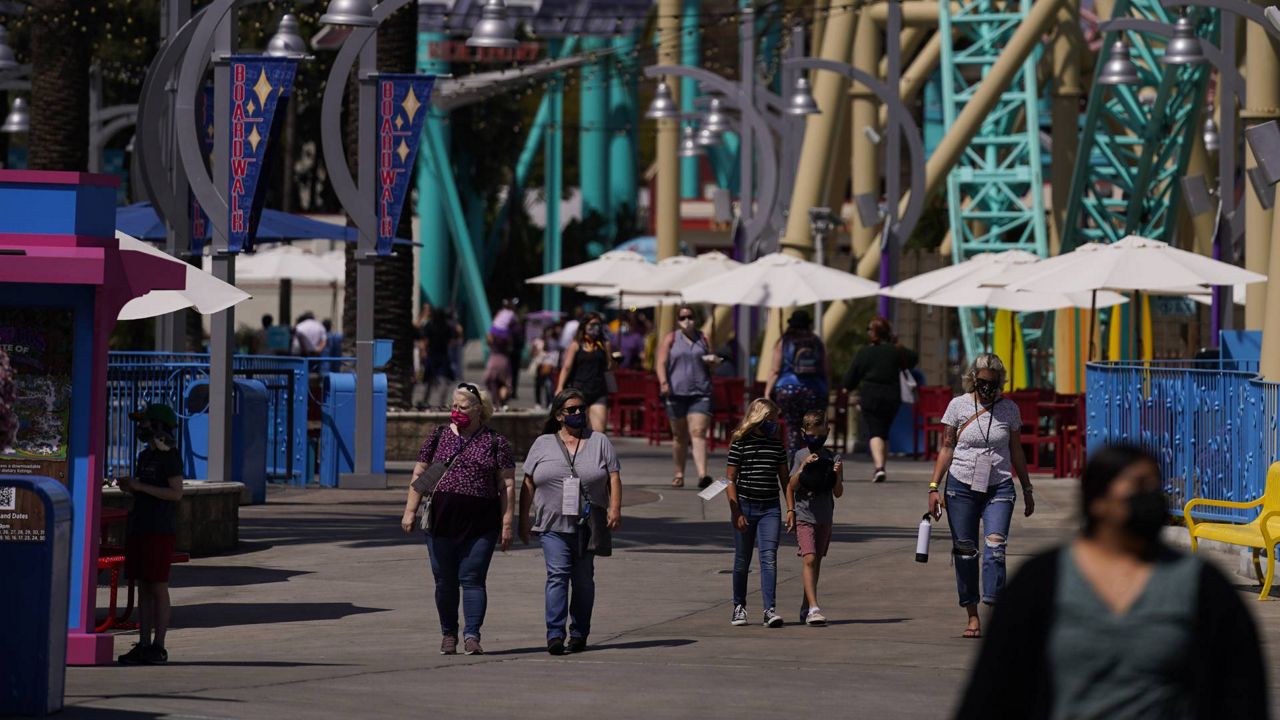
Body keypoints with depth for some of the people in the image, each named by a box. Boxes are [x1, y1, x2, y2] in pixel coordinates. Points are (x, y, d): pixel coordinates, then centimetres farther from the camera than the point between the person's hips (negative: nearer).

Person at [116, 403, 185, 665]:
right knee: (143, 588, 7)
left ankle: (158, 647, -2)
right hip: (139, 527, 8)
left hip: (160, 531, -8)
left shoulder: (170, 456, -9)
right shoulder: (145, 456, 17)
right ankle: (143, 645, 9)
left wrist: (140, 486, -18)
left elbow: (176, 493, -15)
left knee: (158, 588, -5)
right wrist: (128, 487, 4)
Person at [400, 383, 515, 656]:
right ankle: (448, 634, 18)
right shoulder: (439, 437, 9)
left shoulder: (495, 443, 3)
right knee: (445, 581, 7)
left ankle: (472, 635, -7)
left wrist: (506, 524, -3)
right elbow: (419, 475, 11)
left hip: (480, 525, -2)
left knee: (473, 580, -6)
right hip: (441, 521, 2)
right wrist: (410, 510, 2)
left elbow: (507, 485, 3)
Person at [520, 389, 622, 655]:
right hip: (553, 525, -1)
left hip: (588, 525, 1)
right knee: (557, 575, -14)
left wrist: (615, 509, -10)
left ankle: (579, 634, 15)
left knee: (583, 579, 6)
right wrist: (523, 519, 7)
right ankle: (555, 635, -19)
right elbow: (528, 484, 10)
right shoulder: (543, 444, 9)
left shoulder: (599, 442, 9)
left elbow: (614, 478, 3)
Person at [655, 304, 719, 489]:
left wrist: (713, 361, -3)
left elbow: (712, 365, 22)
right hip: (677, 392, 0)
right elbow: (661, 363, -1)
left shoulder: (703, 339, 13)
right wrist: (663, 382, -19)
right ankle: (679, 474, 20)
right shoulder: (671, 339, 8)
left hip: (700, 393, 0)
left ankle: (702, 474, -25)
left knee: (698, 432, -13)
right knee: (680, 436, 8)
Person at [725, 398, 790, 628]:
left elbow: (784, 479, 15)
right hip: (745, 506, -2)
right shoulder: (740, 443, -3)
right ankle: (739, 607, 24)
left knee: (769, 557, -11)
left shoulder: (777, 445, 9)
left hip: (770, 508, 2)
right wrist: (736, 512, -10)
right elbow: (730, 480, -3)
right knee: (742, 560, 8)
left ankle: (770, 609, -17)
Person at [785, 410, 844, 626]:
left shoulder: (832, 459, 2)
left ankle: (806, 608, 23)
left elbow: (838, 493, 1)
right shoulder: (800, 456, 0)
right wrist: (803, 467, -16)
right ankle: (813, 608, -23)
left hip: (824, 518, 3)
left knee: (816, 562, 11)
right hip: (804, 516, -3)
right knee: (809, 560, -16)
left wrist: (838, 475, -16)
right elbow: (791, 486, -2)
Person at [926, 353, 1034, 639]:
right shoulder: (958, 405, 1)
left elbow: (1016, 451, 14)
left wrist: (1027, 489, 17)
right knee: (964, 551, 2)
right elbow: (946, 448, 4)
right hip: (962, 486, 0)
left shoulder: (1009, 409, 5)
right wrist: (934, 487, -3)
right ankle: (972, 617, 11)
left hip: (999, 487, 0)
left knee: (995, 546, -18)